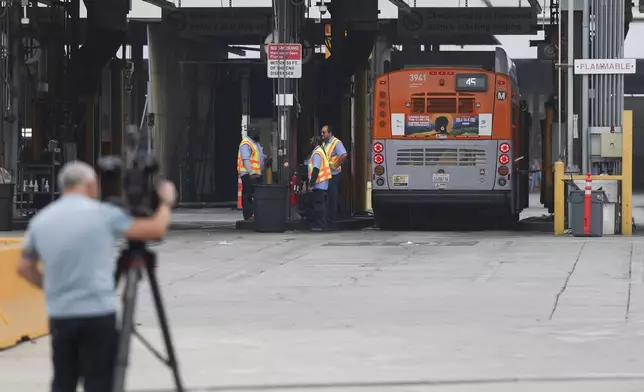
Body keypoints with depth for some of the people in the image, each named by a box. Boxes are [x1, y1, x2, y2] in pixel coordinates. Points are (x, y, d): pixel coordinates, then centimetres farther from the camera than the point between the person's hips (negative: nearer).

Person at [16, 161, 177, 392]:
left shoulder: (40, 221, 7)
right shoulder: (103, 214, -6)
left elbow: (24, 268, 16)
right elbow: (156, 229, -2)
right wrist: (166, 201, 14)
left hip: (59, 316, 4)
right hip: (98, 314, -4)